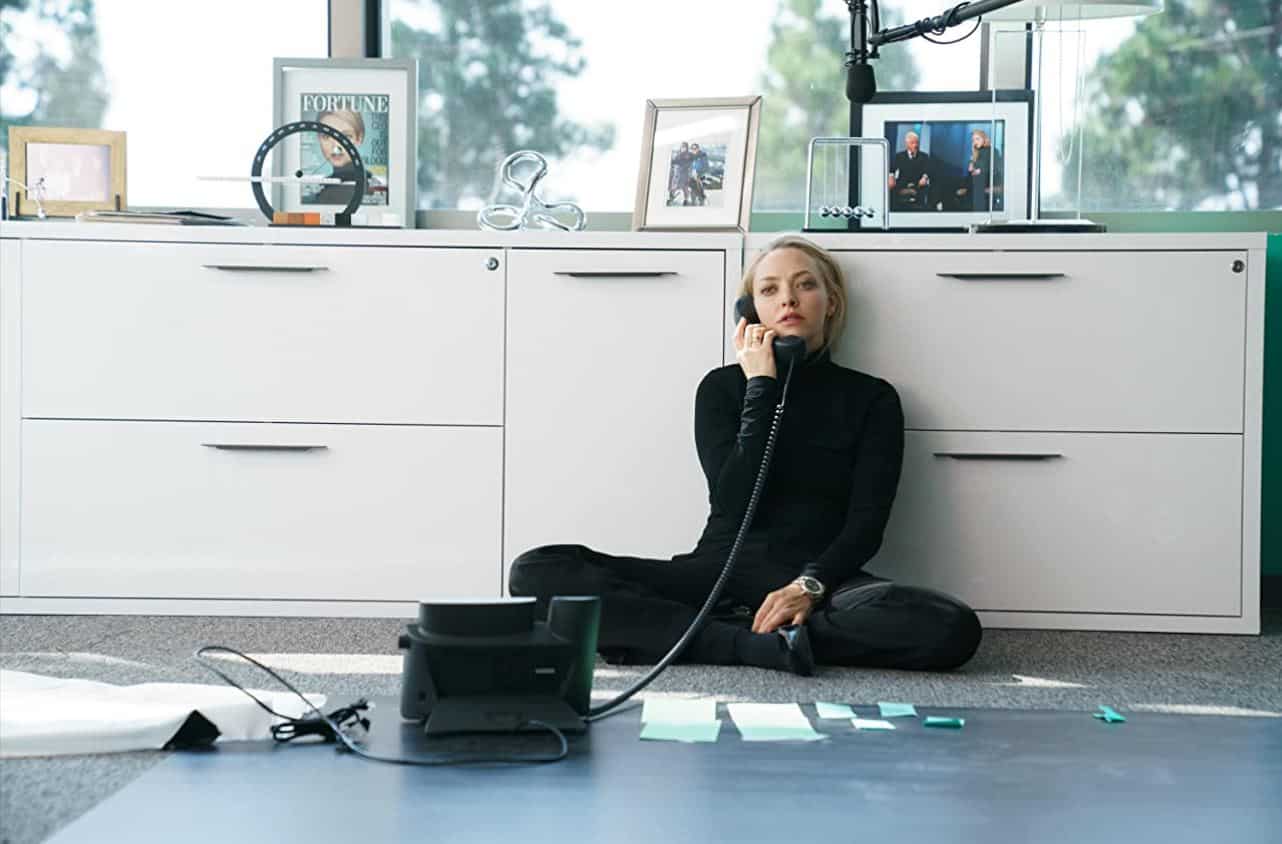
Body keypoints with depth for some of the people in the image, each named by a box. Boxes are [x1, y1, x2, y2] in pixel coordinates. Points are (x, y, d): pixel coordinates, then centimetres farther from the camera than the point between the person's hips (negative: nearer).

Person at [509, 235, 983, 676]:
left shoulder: (872, 399, 10)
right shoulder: (723, 386, 10)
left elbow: (866, 524, -2)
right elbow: (734, 505, -5)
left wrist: (810, 586, -21)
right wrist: (762, 387, -5)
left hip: (819, 578, 0)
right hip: (720, 570, 0)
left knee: (955, 628, -32)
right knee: (537, 572, -20)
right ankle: (763, 646, -28)